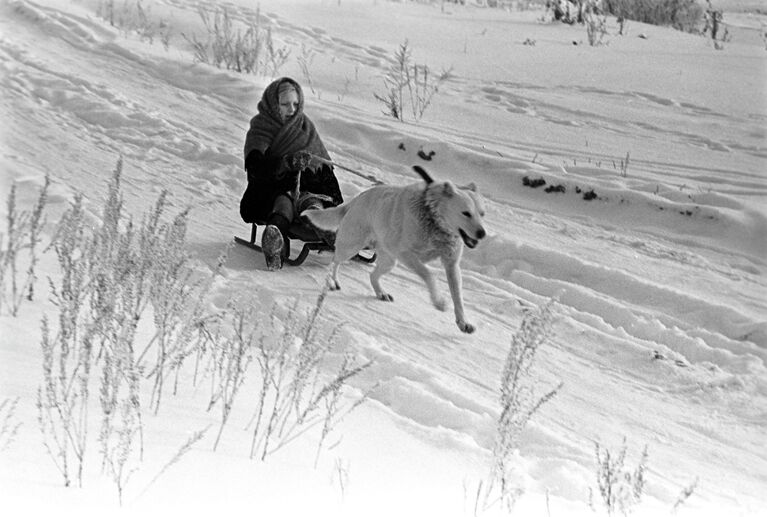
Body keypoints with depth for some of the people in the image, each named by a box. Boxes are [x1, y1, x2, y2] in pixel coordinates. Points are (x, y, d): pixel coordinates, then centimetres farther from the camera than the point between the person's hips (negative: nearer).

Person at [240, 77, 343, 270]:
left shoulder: (306, 126, 17)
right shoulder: (259, 130, 4)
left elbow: (325, 167, 19)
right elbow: (256, 169, -15)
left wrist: (337, 202, 6)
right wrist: (288, 162, -33)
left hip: (307, 187, 2)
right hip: (270, 191, -2)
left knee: (311, 201, -34)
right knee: (284, 200, -38)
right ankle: (275, 232, -73)